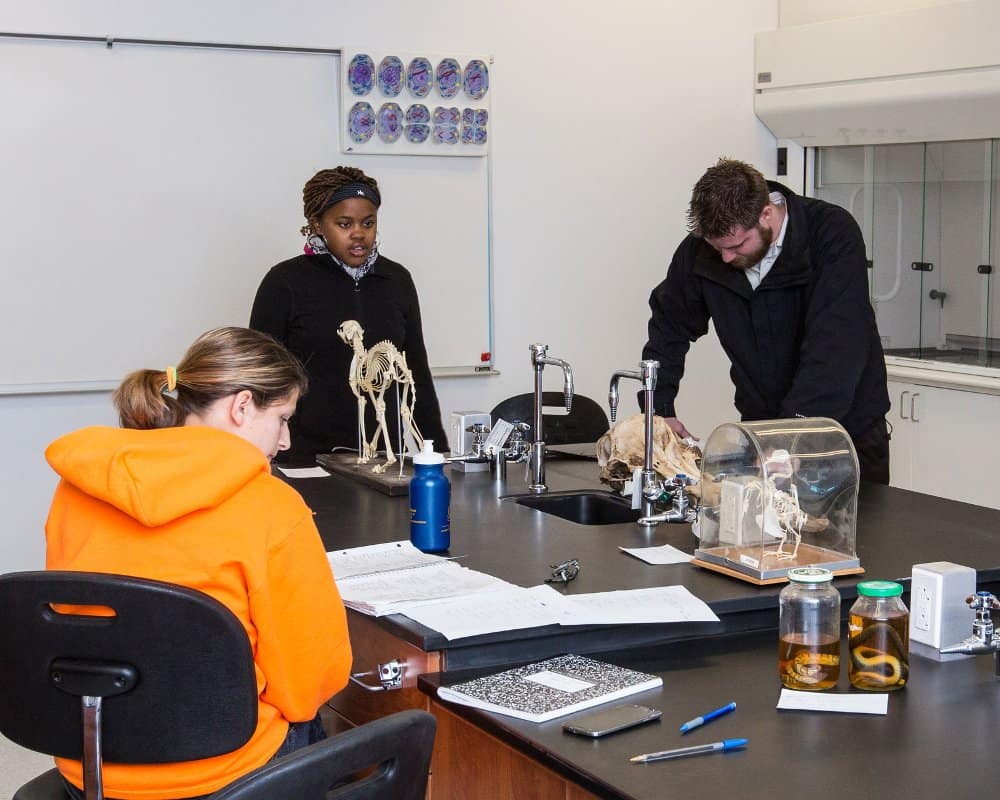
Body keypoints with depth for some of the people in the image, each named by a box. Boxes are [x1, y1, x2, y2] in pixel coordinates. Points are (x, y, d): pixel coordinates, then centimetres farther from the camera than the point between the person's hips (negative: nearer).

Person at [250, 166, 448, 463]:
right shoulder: (285, 282, -3)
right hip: (306, 457, -3)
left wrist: (439, 453, 10)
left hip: (384, 454, 3)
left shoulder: (396, 280, 8)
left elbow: (417, 372, 13)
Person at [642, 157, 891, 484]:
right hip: (760, 422, 3)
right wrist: (659, 409, -4)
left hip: (848, 424, -3)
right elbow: (669, 327, 6)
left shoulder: (834, 234, -23)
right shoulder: (699, 249, -10)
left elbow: (835, 347, -32)